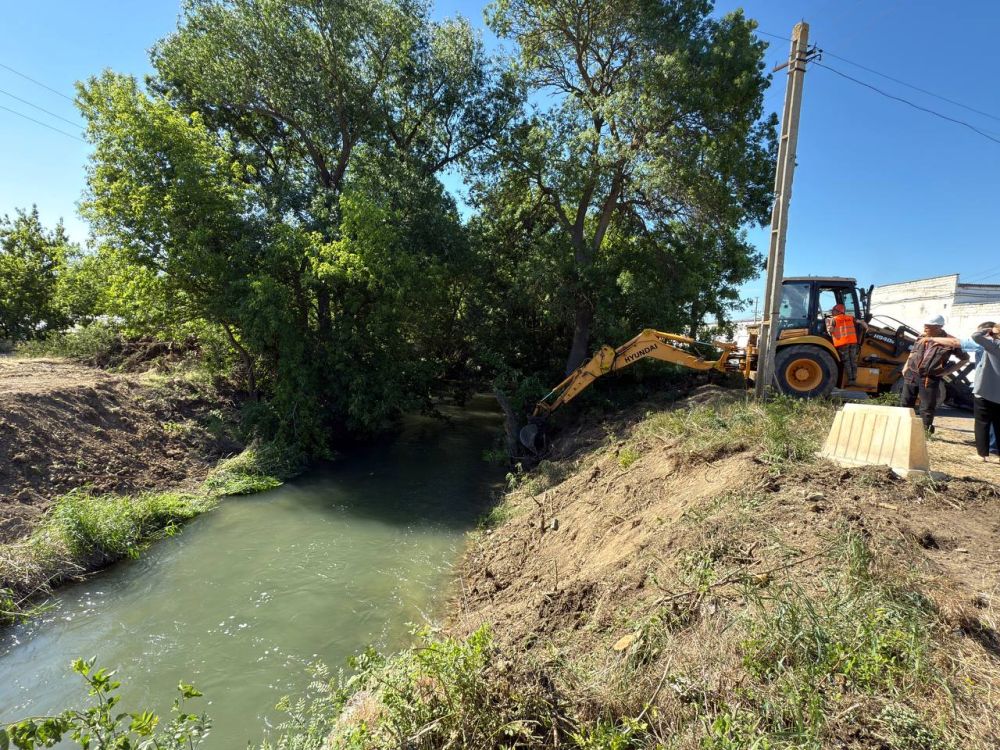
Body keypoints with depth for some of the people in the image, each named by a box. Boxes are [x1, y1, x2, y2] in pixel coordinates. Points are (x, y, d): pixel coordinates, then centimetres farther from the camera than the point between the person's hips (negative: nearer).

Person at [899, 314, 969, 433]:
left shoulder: (950, 341, -7)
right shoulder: (922, 338, 7)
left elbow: (965, 358, 2)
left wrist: (949, 370, -2)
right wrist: (906, 366, 14)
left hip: (930, 379, -5)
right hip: (912, 374, 5)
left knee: (927, 408, -1)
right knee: (905, 403, 11)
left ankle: (926, 431, 9)